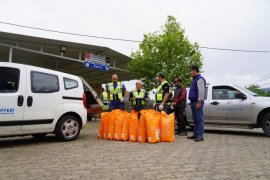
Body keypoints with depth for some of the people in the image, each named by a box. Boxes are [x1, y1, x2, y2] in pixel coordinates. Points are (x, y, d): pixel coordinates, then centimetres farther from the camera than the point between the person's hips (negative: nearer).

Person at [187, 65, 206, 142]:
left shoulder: (200, 79, -11)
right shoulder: (195, 79, 21)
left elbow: (201, 91, -19)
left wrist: (199, 102, -23)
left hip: (197, 102, -10)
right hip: (193, 102, 10)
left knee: (199, 119, -7)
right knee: (195, 119, 13)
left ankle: (200, 136, -4)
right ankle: (195, 134, 19)